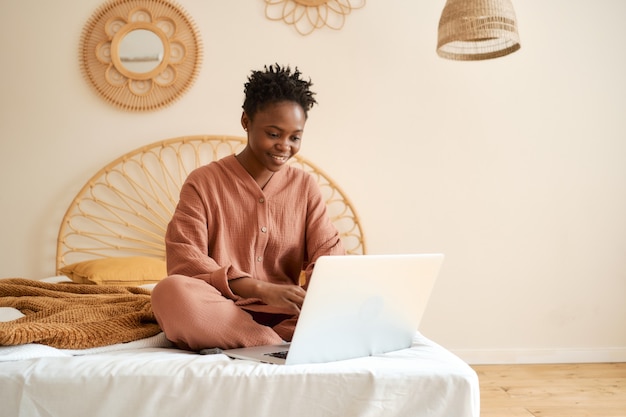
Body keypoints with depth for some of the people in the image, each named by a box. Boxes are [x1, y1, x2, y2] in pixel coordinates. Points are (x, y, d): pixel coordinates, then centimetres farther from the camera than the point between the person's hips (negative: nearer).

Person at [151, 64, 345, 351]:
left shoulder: (305, 185, 13)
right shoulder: (203, 182, 3)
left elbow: (328, 252, 4)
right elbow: (183, 261, -10)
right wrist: (261, 289, -24)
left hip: (286, 314, 2)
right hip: (219, 310, -1)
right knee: (170, 292, -35)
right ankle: (292, 345, -27)